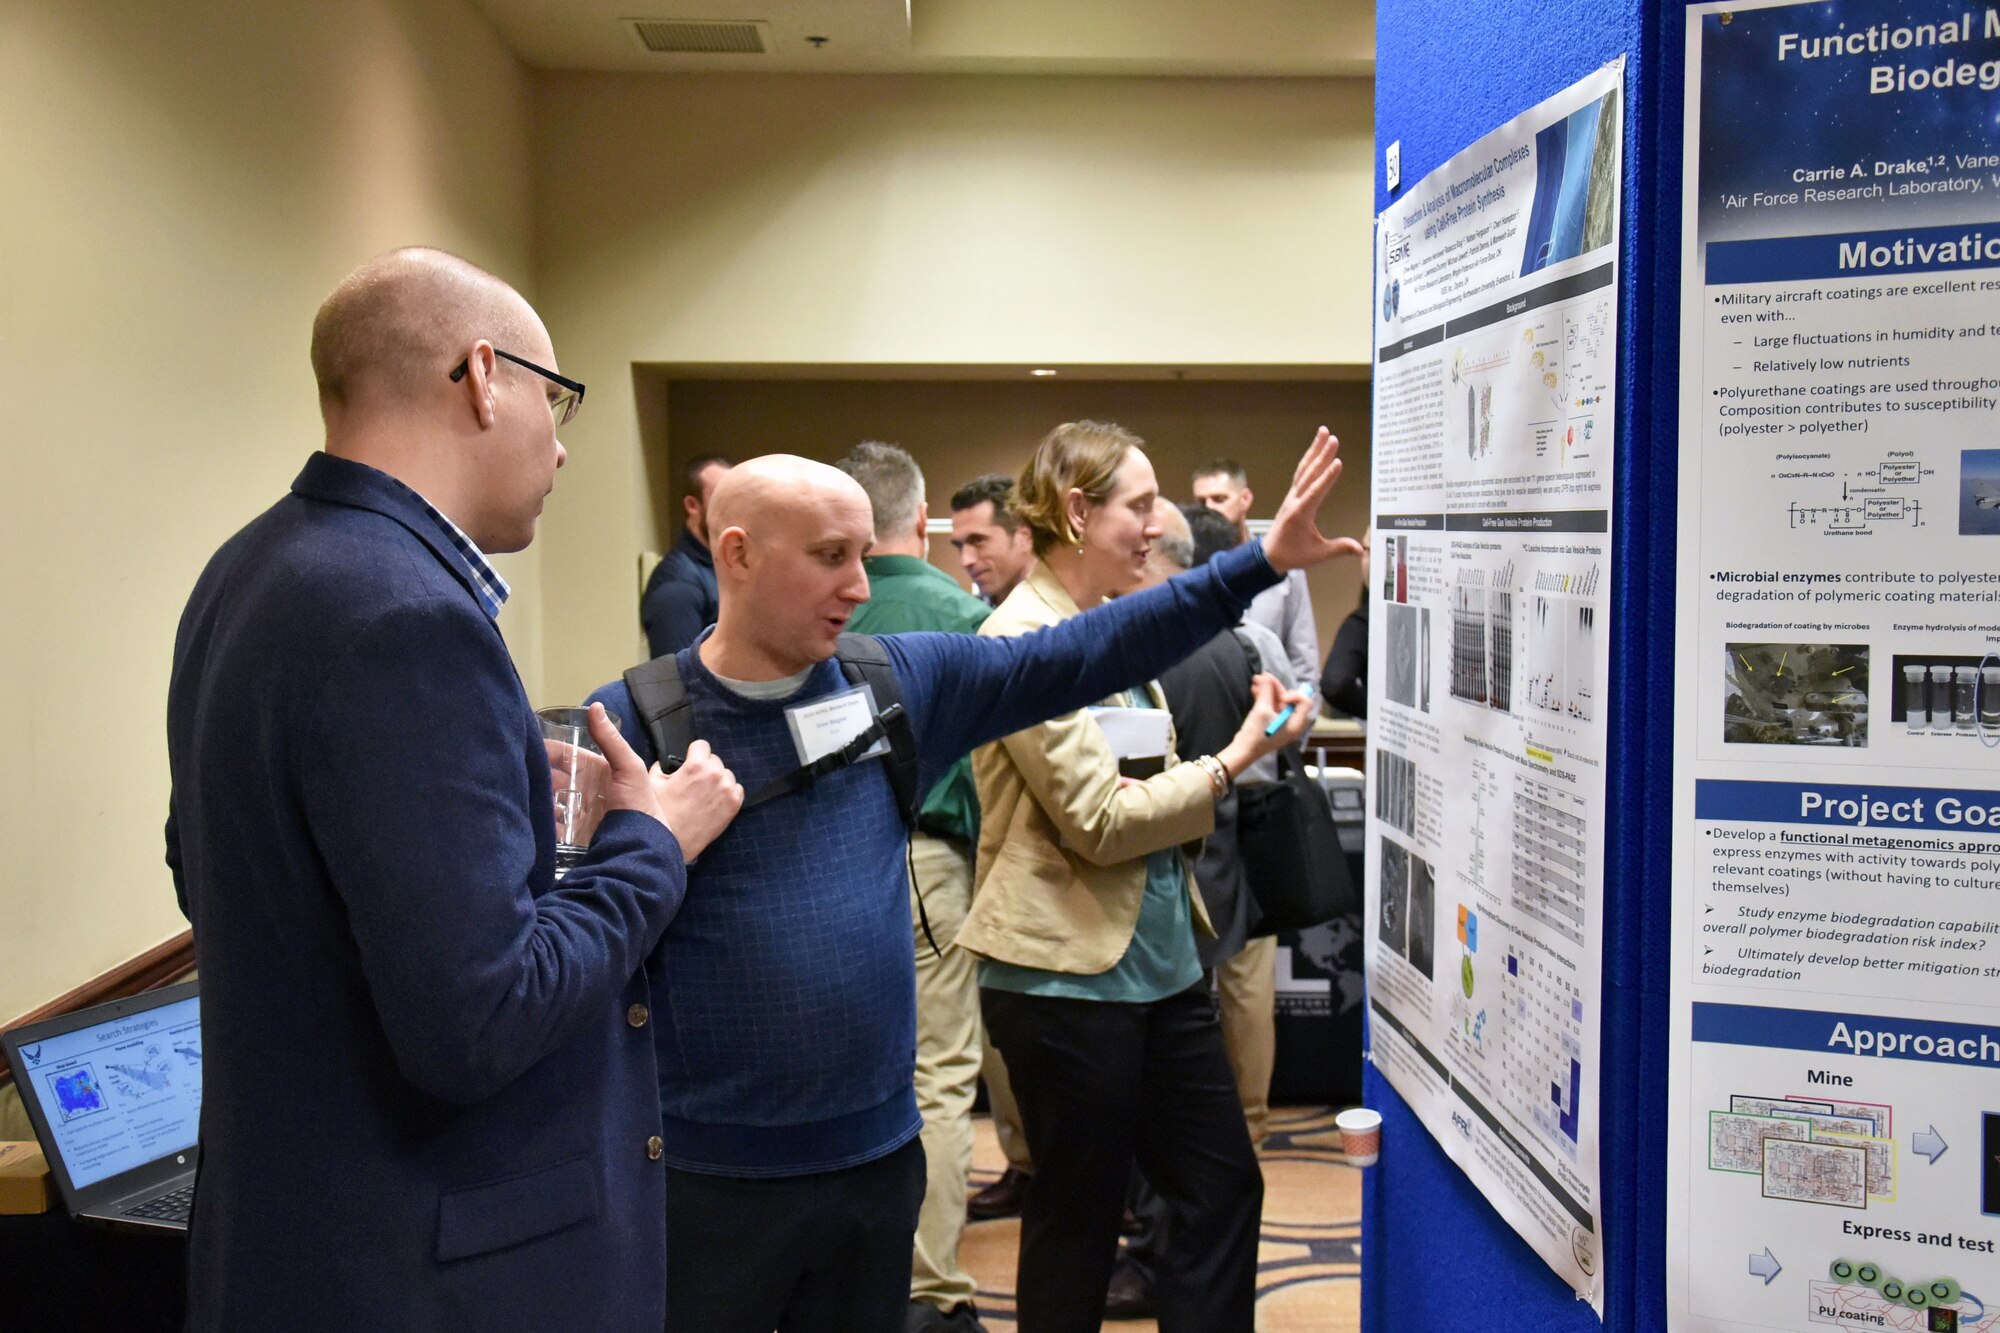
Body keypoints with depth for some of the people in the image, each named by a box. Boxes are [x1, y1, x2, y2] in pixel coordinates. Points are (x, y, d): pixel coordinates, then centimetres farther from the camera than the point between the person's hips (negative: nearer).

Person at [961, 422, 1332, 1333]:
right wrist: (1232, 761, -14)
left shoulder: (1117, 627, 11)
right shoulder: (1024, 641, -16)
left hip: (1159, 961, 9)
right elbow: (1099, 820, -19)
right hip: (1068, 974, -8)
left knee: (1223, 1187, 13)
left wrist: (1251, 740, 4)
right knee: (1078, 1223, 7)